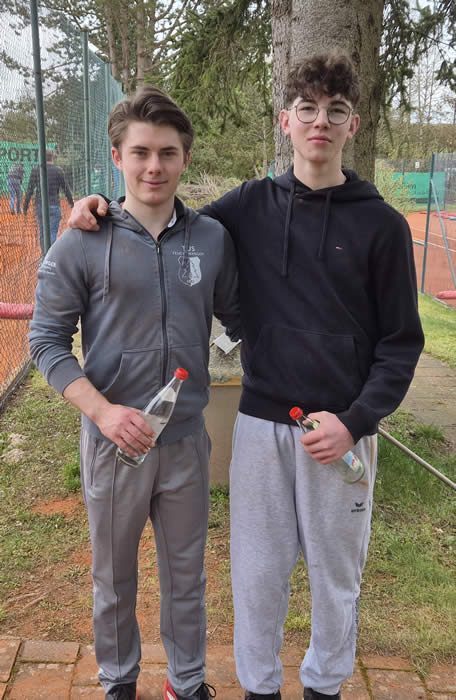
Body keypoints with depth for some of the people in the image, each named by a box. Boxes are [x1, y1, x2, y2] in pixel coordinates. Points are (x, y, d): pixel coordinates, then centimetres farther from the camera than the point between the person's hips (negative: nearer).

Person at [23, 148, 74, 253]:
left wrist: (25, 205, 6)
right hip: (54, 206, -2)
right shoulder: (58, 170, -4)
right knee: (52, 232, -3)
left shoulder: (35, 170, 1)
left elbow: (30, 189, -1)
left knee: (42, 232, 14)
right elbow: (65, 188, 1)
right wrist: (71, 201, 15)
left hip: (39, 206, 2)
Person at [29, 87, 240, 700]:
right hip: (112, 442, -1)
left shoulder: (213, 238, -2)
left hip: (186, 439, 2)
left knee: (186, 575, 19)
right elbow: (47, 339, -7)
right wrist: (104, 411, -19)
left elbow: (238, 319, 8)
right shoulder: (83, 243, -9)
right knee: (114, 578, 18)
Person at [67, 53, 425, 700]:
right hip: (260, 423, 2)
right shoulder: (252, 205, 3)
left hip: (342, 429, -1)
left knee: (336, 573, 14)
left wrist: (355, 421, -13)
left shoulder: (381, 224, -3)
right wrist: (110, 207, -2)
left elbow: (401, 342, -2)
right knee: (257, 571, 13)